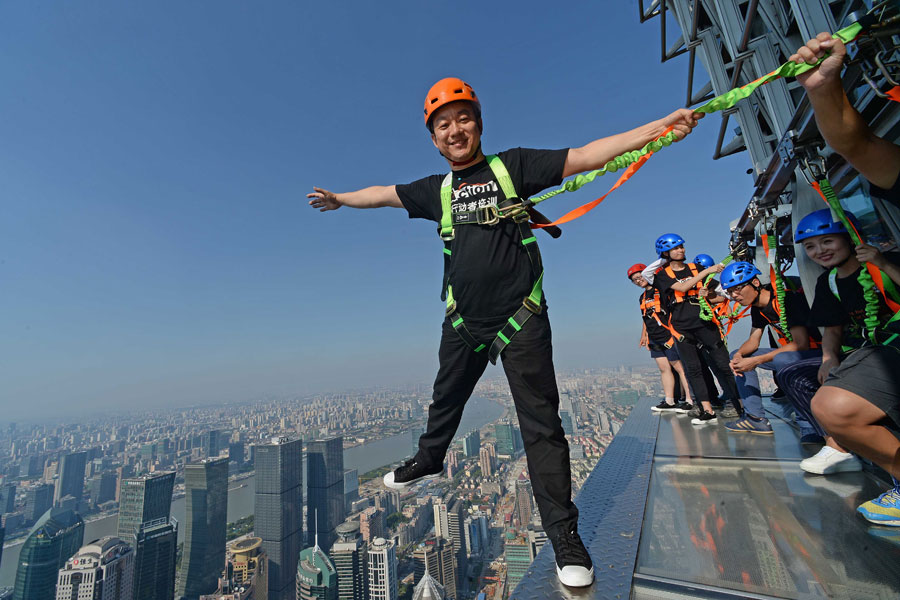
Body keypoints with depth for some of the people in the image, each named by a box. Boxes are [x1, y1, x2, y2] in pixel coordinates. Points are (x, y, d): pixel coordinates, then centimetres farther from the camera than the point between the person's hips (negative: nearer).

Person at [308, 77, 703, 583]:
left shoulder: (513, 166, 1)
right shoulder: (437, 190, 12)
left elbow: (585, 156, -4)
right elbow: (382, 193, 25)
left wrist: (658, 127, -13)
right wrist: (340, 198, 37)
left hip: (521, 318, -3)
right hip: (464, 321, 4)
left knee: (541, 423, 0)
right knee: (445, 402, 21)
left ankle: (564, 535, 16)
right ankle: (428, 460, 49)